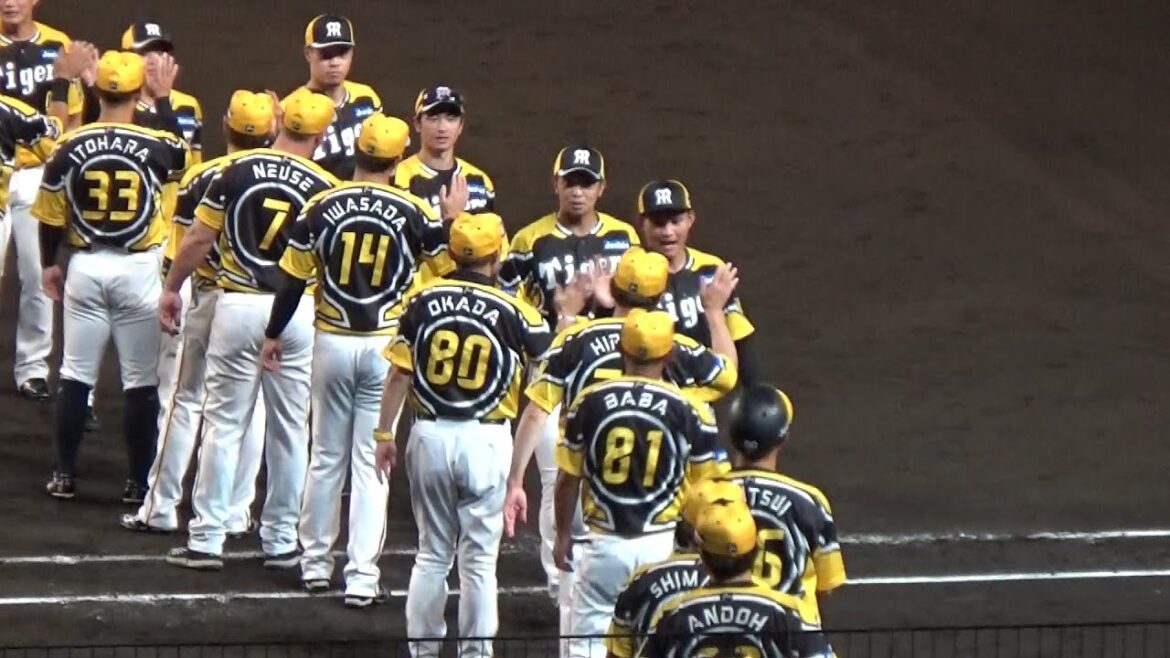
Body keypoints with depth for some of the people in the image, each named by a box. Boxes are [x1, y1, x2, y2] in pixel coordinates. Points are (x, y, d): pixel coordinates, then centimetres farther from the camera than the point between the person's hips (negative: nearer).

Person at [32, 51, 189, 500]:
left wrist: (49, 265, 16)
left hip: (86, 267, 2)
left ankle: (64, 474, 15)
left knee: (76, 375, 11)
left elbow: (51, 216, 1)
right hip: (139, 269, -2)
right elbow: (188, 161, 11)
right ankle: (139, 480, 8)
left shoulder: (70, 147, -7)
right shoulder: (157, 146, -12)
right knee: (141, 380, 6)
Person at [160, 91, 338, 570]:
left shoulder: (236, 171, -4)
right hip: (296, 313, 0)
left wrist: (172, 288, 11)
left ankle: (206, 539, 4)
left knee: (224, 424, 5)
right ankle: (281, 540, 17)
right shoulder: (323, 187, -4)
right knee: (288, 430, 11)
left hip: (238, 306, 0)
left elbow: (199, 239, -1)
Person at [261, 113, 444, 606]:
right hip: (387, 346, -1)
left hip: (332, 342, 1)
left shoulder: (322, 207, -5)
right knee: (371, 463, 2)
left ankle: (316, 562, 24)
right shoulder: (415, 212, -8)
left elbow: (294, 278, 0)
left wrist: (273, 335, 11)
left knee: (327, 458, 15)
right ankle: (361, 576, 0)